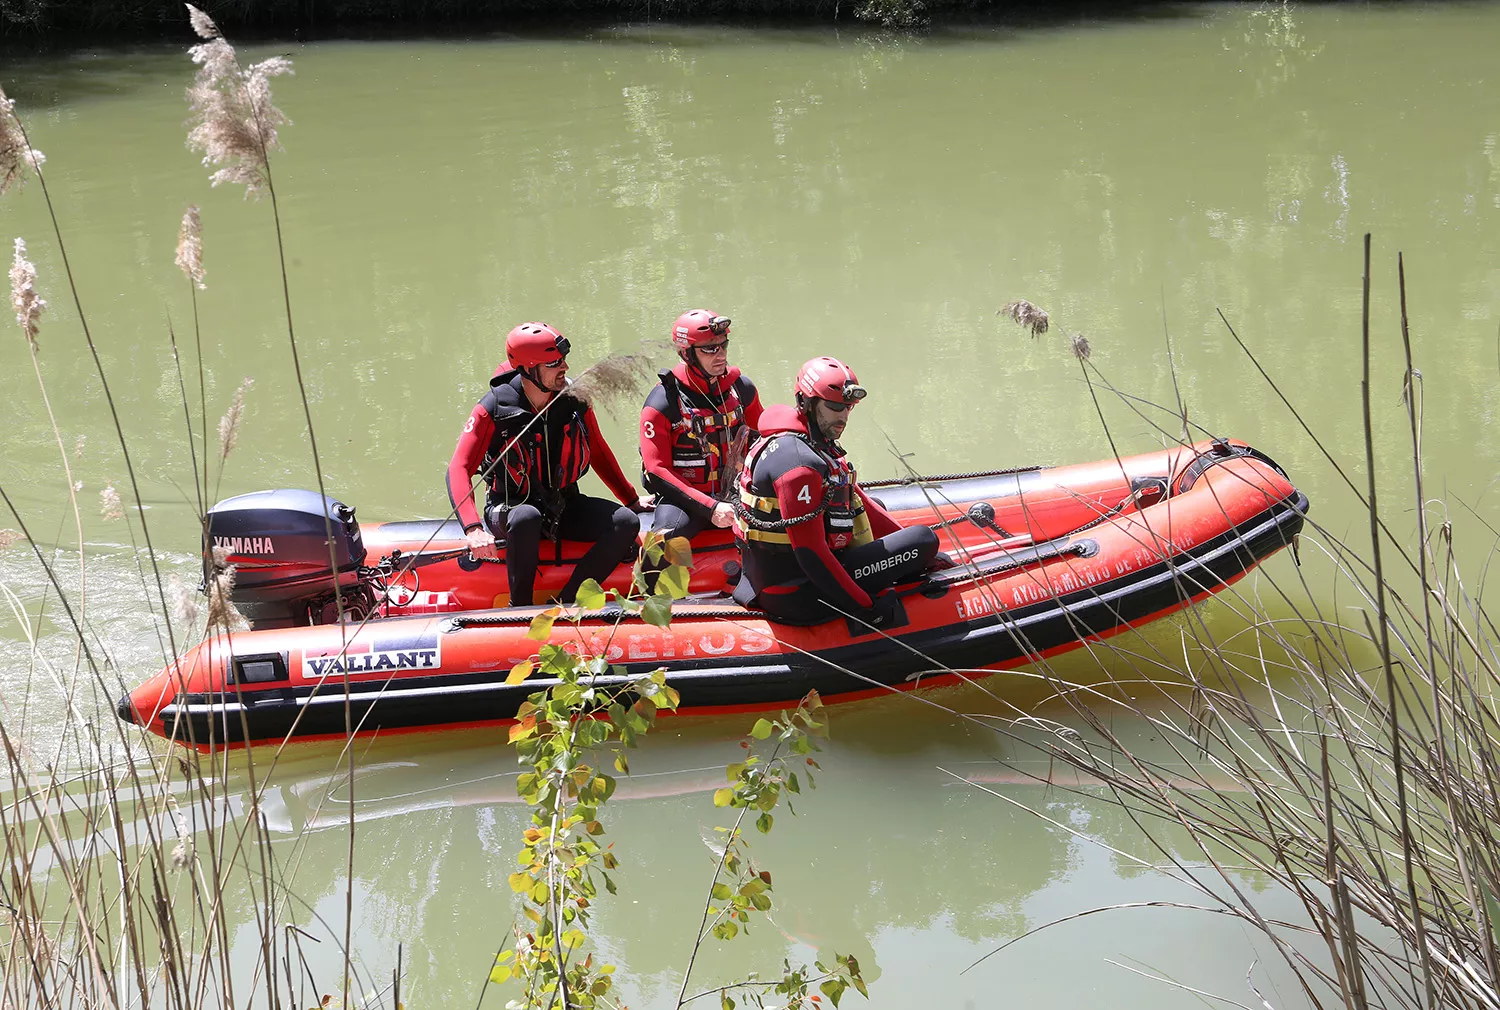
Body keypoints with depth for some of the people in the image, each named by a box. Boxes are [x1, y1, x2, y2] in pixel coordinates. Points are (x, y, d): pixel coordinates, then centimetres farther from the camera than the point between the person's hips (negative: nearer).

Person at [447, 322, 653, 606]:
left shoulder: (575, 400, -5)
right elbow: (459, 469, -21)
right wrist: (473, 528, -36)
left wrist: (632, 499, 17)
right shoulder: (494, 408, -17)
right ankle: (520, 606, -20)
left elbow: (599, 454, 12)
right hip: (510, 507, -5)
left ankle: (566, 603, -19)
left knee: (626, 522, -18)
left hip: (563, 506, 5)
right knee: (527, 518, -40)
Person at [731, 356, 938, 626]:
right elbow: (811, 554, -26)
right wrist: (865, 607, -21)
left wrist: (913, 551, 15)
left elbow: (858, 501, 17)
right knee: (925, 539, -6)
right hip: (795, 598, -11)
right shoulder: (799, 463, -23)